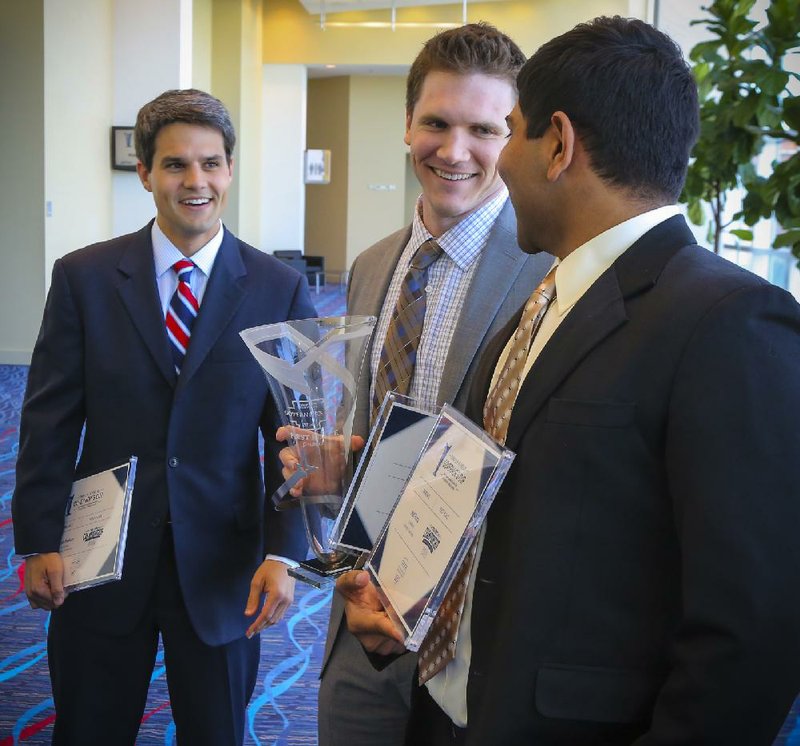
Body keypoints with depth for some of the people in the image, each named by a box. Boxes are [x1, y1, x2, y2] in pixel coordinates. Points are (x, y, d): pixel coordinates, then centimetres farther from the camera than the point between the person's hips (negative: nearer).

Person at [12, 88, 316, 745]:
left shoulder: (280, 290, -2)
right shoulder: (83, 278, -2)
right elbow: (50, 420, -1)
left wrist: (284, 551, -9)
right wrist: (39, 542, -5)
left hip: (222, 566, 0)